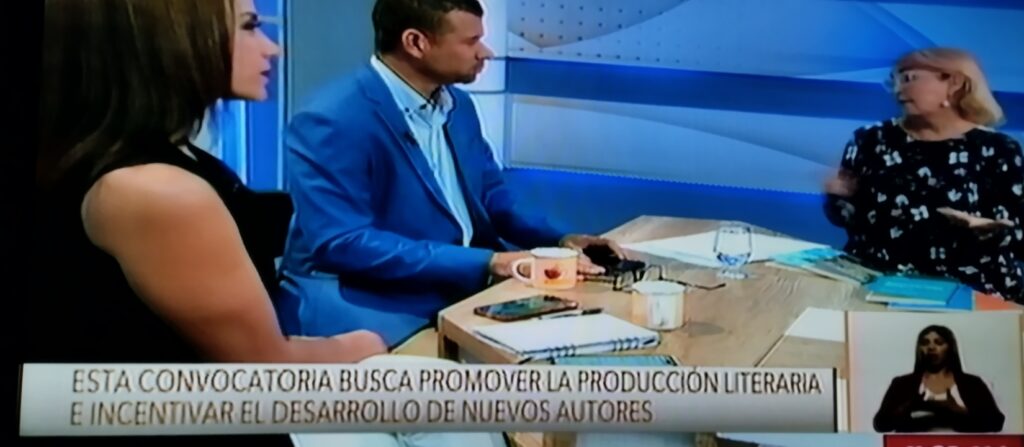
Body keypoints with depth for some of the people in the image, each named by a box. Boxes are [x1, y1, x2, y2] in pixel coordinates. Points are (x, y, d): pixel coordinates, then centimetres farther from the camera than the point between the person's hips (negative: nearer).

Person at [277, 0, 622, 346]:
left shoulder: (458, 105, 8)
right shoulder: (332, 122, -18)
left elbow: (490, 197, 17)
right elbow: (343, 244, -23)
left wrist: (559, 241, -3)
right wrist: (488, 263, -25)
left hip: (461, 291, 8)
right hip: (368, 306, -8)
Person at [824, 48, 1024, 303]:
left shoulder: (997, 150, 1)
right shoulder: (872, 141, 8)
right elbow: (847, 218, 11)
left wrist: (988, 229, -19)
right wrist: (841, 197, -8)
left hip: (969, 292, -1)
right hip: (877, 282, 2)